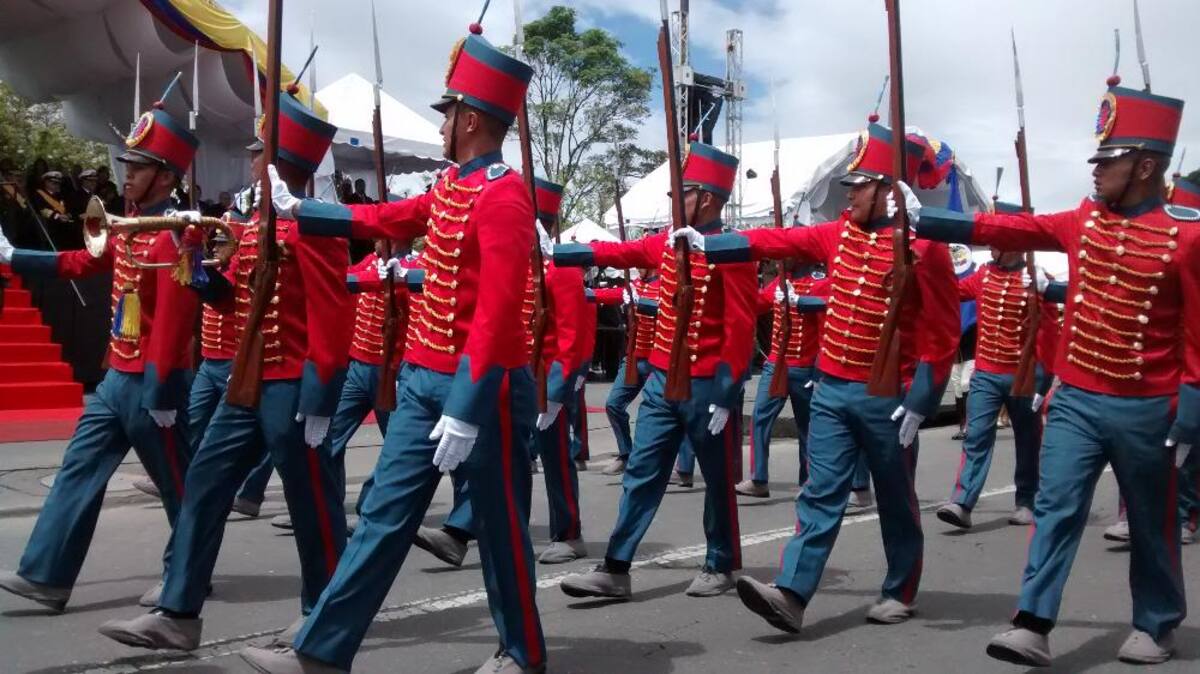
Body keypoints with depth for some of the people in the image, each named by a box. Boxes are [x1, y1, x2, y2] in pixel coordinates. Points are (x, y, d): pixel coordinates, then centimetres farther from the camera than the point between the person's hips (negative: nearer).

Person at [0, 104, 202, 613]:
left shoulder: (176, 236, -18)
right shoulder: (129, 227, 10)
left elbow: (173, 321, -22)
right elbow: (80, 263, 22)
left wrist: (161, 393, -23)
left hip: (149, 382, -9)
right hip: (117, 376, 9)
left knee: (176, 482, 6)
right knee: (79, 471, 8)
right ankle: (45, 576, 14)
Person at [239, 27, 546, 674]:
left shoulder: (503, 195, -17)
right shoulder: (450, 187, 12)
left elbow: (498, 313, -24)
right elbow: (379, 219, 27)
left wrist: (466, 410, -26)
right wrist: (297, 210, 31)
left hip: (480, 389, -8)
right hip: (423, 380, 8)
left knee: (499, 527, 7)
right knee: (383, 516, 10)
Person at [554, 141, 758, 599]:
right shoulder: (668, 243, 9)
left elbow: (740, 328, -15)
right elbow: (615, 252, 14)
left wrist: (726, 394, -18)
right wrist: (547, 252, 10)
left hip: (707, 387, -7)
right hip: (661, 380, 7)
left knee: (718, 480, 9)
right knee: (641, 474, 4)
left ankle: (721, 567, 25)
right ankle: (615, 571, 7)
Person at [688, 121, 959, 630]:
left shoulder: (923, 246, -11)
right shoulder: (840, 233, 7)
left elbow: (942, 333, -12)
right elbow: (776, 241, 6)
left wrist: (917, 403, -16)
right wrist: (706, 244, -2)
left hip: (886, 398, -5)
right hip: (831, 389, 5)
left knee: (894, 499, 11)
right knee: (821, 493, 1)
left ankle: (899, 593, 27)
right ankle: (791, 594, -4)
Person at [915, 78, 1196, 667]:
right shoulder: (1086, 219, 5)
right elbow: (1005, 230, 3)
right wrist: (920, 221, -3)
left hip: (1146, 410, -4)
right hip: (1074, 400, 4)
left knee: (1152, 524, 12)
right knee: (1055, 508, -3)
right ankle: (1033, 626, -3)